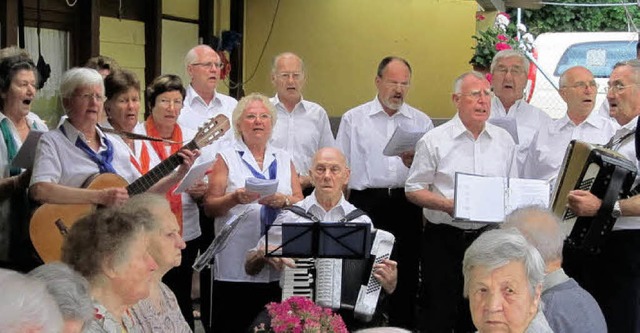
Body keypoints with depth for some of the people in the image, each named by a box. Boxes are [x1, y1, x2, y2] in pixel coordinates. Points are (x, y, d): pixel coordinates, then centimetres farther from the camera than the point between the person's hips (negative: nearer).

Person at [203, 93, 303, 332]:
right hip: (236, 264, -2)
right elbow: (209, 207, 2)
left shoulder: (284, 159, 17)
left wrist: (282, 200, -11)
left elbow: (301, 202, 9)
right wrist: (235, 198, -17)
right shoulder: (227, 158, 7)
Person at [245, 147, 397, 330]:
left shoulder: (361, 221, 10)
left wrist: (389, 281, -12)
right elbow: (250, 267, 12)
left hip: (347, 310, 0)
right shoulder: (290, 216, 9)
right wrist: (263, 253, -10)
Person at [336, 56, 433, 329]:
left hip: (406, 206, 2)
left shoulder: (421, 122, 11)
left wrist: (415, 163, -14)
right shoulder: (353, 119, 7)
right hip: (365, 203, -1)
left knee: (406, 276, 6)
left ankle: (403, 325, 16)